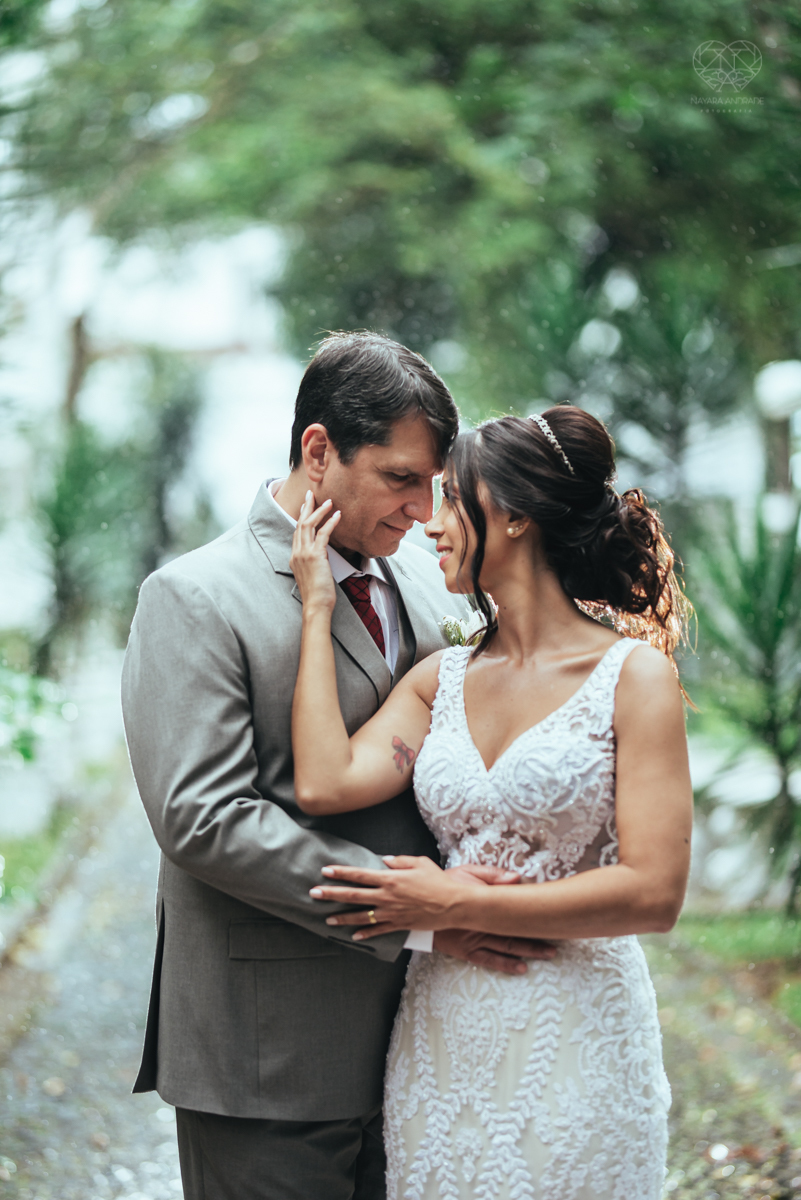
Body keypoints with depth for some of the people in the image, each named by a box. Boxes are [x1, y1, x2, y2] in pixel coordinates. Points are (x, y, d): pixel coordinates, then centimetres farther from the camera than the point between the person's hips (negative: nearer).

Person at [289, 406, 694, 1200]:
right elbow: (323, 785, -11)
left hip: (574, 1037, -4)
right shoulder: (440, 679, 6)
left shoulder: (634, 675, -8)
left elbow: (653, 892, -15)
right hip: (443, 1037, 5)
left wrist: (456, 904, -15)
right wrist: (317, 611, -3)